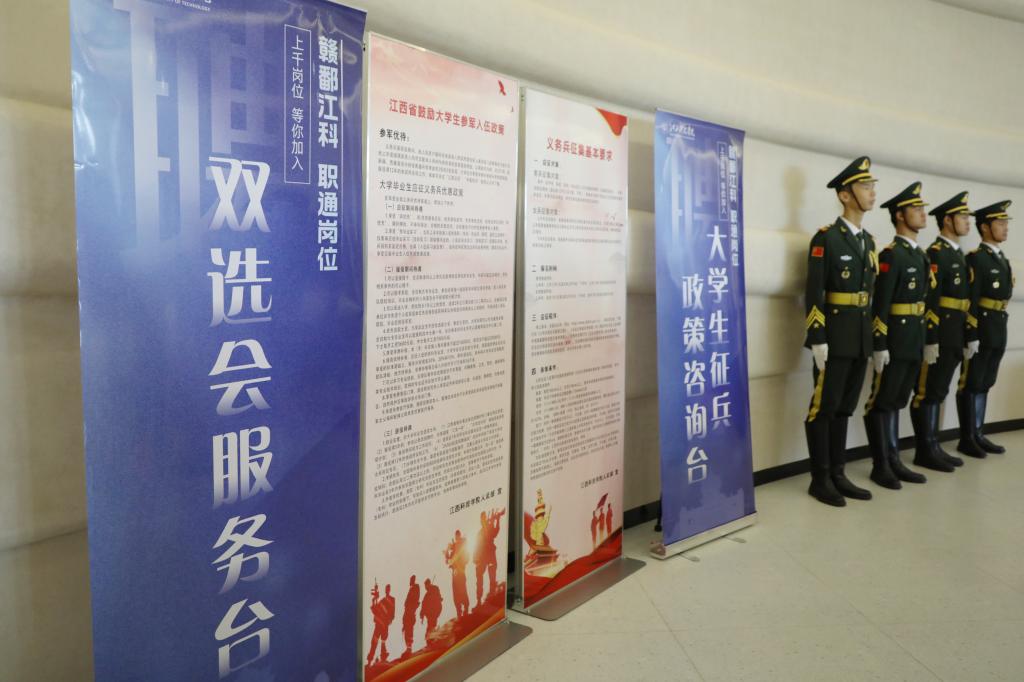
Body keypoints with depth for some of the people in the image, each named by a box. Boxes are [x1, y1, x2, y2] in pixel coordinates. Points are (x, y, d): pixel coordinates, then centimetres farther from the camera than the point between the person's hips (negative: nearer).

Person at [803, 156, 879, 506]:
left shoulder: (868, 240, 16)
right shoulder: (825, 238, -8)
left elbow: (869, 289, 19)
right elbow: (814, 293, -13)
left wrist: (872, 336, 16)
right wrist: (817, 339, -19)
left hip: (861, 337, 8)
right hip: (835, 336, -8)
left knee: (844, 408, 12)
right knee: (823, 408, -2)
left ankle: (838, 475, 19)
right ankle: (820, 479, 7)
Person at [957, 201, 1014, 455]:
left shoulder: (1003, 259, 16)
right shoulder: (976, 258, -11)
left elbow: (1003, 294, 19)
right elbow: (970, 300, -17)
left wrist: (999, 331, 16)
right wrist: (972, 336, -21)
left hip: (998, 331, 8)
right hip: (980, 330, -8)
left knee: (984, 384, 12)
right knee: (971, 385, -1)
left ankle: (978, 434, 20)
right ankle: (967, 439, 5)